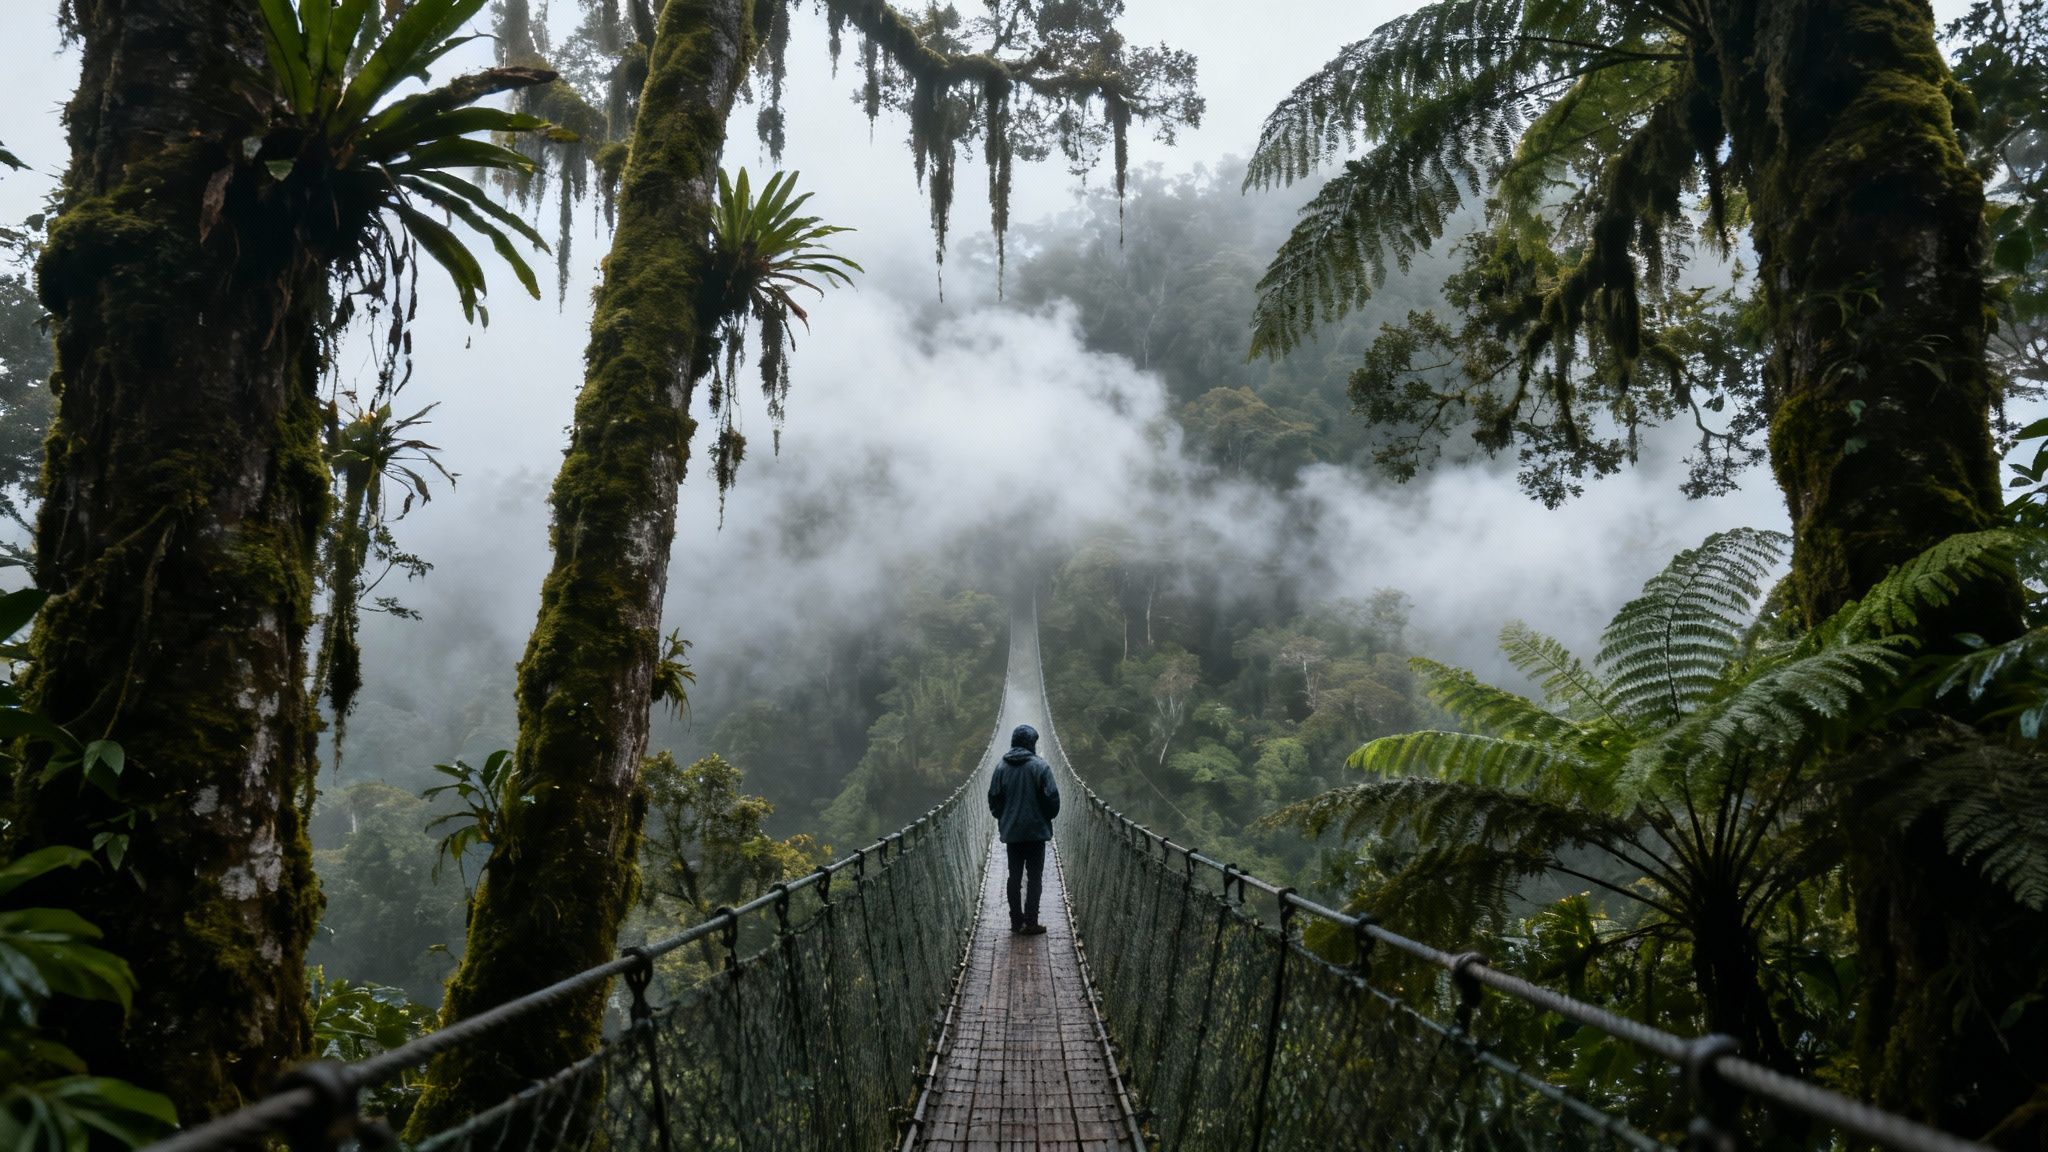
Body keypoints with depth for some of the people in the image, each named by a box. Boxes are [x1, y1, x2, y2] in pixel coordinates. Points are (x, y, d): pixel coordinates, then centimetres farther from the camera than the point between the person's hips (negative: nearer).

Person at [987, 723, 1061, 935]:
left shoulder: (1001, 768, 0)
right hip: (1036, 831, -3)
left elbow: (993, 800, 3)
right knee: (1034, 878, 3)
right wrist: (1048, 817, 8)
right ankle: (1030, 923, 1)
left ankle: (1016, 921, 14)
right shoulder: (1039, 766, -10)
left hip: (1011, 832, 3)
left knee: (1014, 877, 11)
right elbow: (1052, 798, -10)